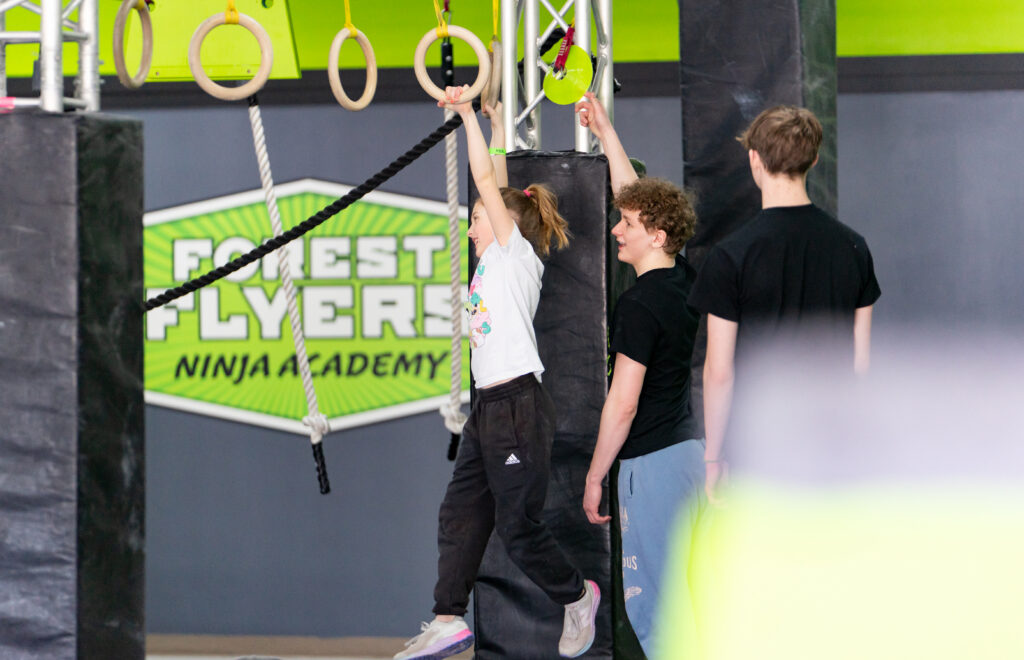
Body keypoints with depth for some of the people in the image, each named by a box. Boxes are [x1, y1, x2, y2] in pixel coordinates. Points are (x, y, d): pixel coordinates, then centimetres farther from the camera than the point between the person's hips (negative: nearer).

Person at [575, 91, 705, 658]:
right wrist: (604, 131, 26)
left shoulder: (641, 303, -17)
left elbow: (623, 403, -18)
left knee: (653, 609, -5)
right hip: (688, 450, 9)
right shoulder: (683, 281, 7)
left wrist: (594, 478, -9)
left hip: (652, 462, -9)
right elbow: (637, 197, 21)